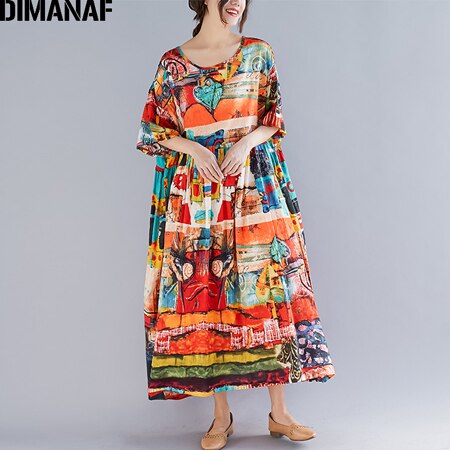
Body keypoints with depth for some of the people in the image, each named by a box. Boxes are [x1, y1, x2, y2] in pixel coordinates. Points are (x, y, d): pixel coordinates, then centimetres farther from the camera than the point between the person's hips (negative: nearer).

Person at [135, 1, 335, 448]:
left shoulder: (258, 53, 9)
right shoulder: (172, 63, 6)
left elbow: (274, 120, 7)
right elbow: (149, 130, 7)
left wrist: (246, 143, -12)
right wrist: (192, 148, -10)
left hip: (255, 187, 1)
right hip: (195, 192, 0)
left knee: (267, 289, -2)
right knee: (204, 293, 0)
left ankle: (279, 411, 11)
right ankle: (221, 414, 14)